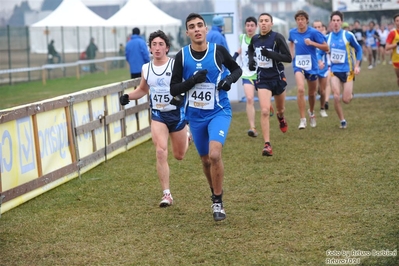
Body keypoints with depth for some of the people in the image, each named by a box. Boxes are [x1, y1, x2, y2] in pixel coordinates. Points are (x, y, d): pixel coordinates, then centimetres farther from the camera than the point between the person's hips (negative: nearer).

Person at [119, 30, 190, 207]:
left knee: (179, 155, 14)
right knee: (160, 152, -16)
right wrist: (128, 97, 2)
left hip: (177, 113, -2)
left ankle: (186, 135, 51)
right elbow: (143, 89, 19)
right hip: (158, 115, 2)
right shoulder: (146, 69, 2)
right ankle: (167, 194, -10)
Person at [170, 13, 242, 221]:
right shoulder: (182, 56, -6)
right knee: (206, 160, 15)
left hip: (219, 112, -3)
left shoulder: (218, 51, -8)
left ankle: (218, 202, -6)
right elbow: (174, 89, -5)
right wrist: (192, 81, -22)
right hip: (195, 116, 3)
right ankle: (215, 194, 41)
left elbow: (236, 69, 10)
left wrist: (230, 79, -12)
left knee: (214, 155, -22)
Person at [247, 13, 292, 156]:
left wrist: (270, 54, -29)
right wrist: (251, 59, 3)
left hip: (278, 78, -1)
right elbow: (250, 50, 24)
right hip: (263, 80, 1)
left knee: (280, 109, 20)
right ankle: (267, 145, -14)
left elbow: (288, 58, -17)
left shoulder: (277, 38, -14)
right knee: (264, 111, -16)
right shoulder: (254, 39, 0)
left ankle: (280, 117, 60)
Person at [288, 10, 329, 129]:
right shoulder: (292, 32, -1)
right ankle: (302, 119, -19)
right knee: (300, 89, -23)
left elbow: (326, 48, -11)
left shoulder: (313, 32, -11)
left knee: (312, 93, 14)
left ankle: (311, 112, 46)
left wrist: (312, 43, -23)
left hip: (312, 66, 0)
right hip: (298, 65, 0)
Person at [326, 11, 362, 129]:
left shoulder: (348, 35, -9)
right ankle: (342, 120, 7)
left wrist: (357, 65, -3)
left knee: (346, 100, -3)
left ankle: (350, 93, 34)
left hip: (347, 70, -2)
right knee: (336, 97, -12)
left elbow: (358, 49, 2)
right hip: (335, 70, 2)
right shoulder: (328, 37, 1)